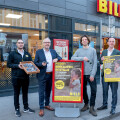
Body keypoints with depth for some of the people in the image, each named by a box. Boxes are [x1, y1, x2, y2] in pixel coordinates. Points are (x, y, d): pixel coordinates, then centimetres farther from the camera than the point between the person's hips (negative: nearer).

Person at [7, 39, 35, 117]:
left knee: (25, 92, 13)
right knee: (16, 93, 6)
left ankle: (26, 108, 26)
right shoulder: (12, 54, 0)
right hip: (16, 77, -3)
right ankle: (17, 109, 20)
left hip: (25, 76, 4)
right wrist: (17, 66, -19)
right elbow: (9, 64, -5)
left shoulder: (27, 54, 11)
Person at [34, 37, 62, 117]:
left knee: (48, 91, 17)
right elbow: (35, 63, -4)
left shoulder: (53, 51, 9)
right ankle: (41, 108, 12)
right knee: (42, 92, 1)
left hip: (51, 75, 4)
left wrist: (57, 59, -9)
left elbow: (60, 58, 13)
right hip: (42, 75, -4)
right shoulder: (38, 52, -3)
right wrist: (41, 64, -22)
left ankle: (47, 105, 33)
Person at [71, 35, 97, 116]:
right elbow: (72, 58, -7)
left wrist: (92, 75, -10)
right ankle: (86, 104, 29)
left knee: (94, 90, -3)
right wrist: (82, 58, -17)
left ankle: (92, 107, 10)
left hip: (91, 74, -1)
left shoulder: (93, 50, 3)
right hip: (82, 74, 2)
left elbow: (95, 63, -2)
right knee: (83, 90, 11)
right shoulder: (79, 50, 7)